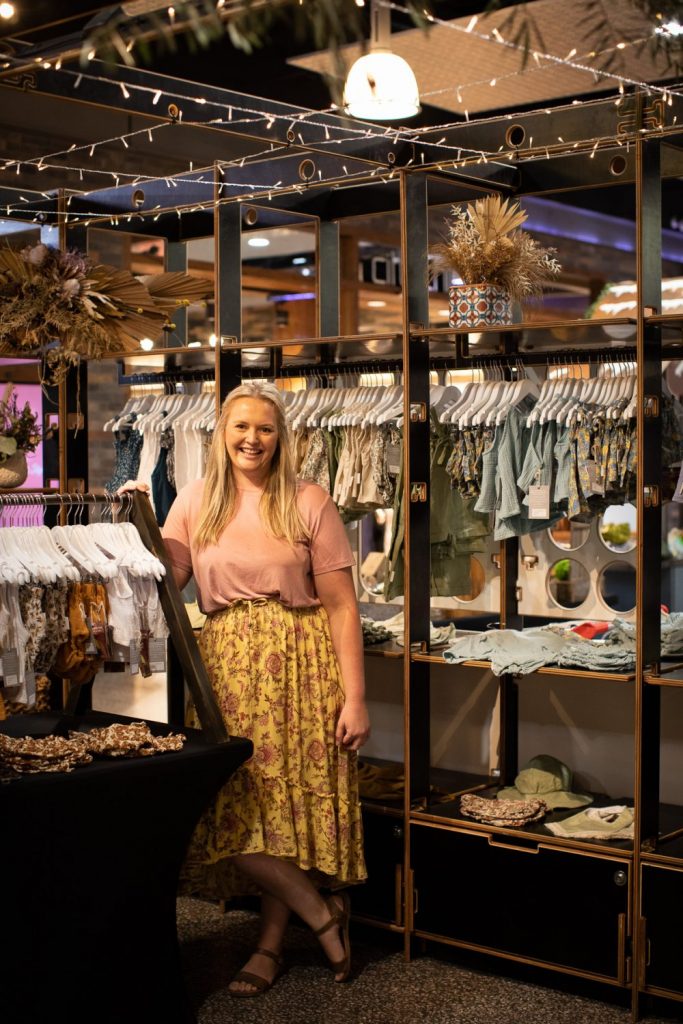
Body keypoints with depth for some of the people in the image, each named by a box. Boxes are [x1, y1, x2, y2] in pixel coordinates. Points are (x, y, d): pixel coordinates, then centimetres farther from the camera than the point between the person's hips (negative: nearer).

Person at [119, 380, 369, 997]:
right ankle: (321, 913, 17)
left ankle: (271, 943, 19)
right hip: (227, 667, 3)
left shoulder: (309, 503, -1)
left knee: (288, 800, 1)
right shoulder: (195, 503, 7)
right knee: (235, 805, -1)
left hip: (299, 667, -2)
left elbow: (342, 606, -4)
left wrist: (355, 697, -9)